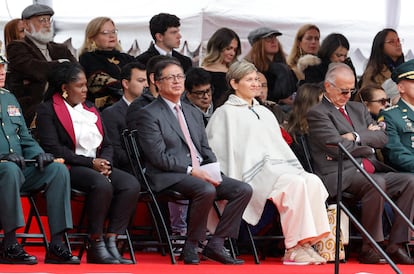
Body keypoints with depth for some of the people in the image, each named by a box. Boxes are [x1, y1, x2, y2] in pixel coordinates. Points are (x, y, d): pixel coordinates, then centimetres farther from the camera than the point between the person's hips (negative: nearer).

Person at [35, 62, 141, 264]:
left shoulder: (91, 109, 22)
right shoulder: (47, 110, 1)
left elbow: (106, 144, 19)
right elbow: (53, 148, -11)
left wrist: (106, 163, -5)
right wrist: (91, 163, -14)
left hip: (97, 167, 7)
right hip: (68, 168, -7)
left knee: (131, 185, -21)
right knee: (102, 184, -35)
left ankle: (111, 241, -24)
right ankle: (95, 246, -26)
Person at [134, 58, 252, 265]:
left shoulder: (194, 113, 24)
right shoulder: (149, 114, -1)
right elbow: (158, 157, -10)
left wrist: (213, 170, -1)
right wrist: (191, 171, -17)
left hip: (201, 173, 8)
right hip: (169, 177, -8)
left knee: (244, 190, -11)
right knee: (207, 190, -35)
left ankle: (216, 244, -11)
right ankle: (191, 247, -19)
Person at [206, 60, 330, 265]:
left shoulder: (265, 113, 30)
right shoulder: (226, 114, 8)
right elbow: (218, 149, 0)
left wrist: (297, 169, 11)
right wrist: (233, 185, -11)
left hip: (280, 167, 7)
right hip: (255, 173, -7)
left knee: (313, 181, -24)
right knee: (295, 184, -32)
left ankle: (308, 242, -29)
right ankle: (293, 248, -31)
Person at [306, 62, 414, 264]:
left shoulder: (358, 109, 25)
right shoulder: (317, 113, 1)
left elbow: (382, 138, 12)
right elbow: (337, 147, -11)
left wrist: (357, 137, -5)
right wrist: (368, 146, 3)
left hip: (369, 171, 8)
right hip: (340, 175, -8)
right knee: (376, 183, -35)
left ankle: (395, 246, -17)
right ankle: (369, 249, -28)